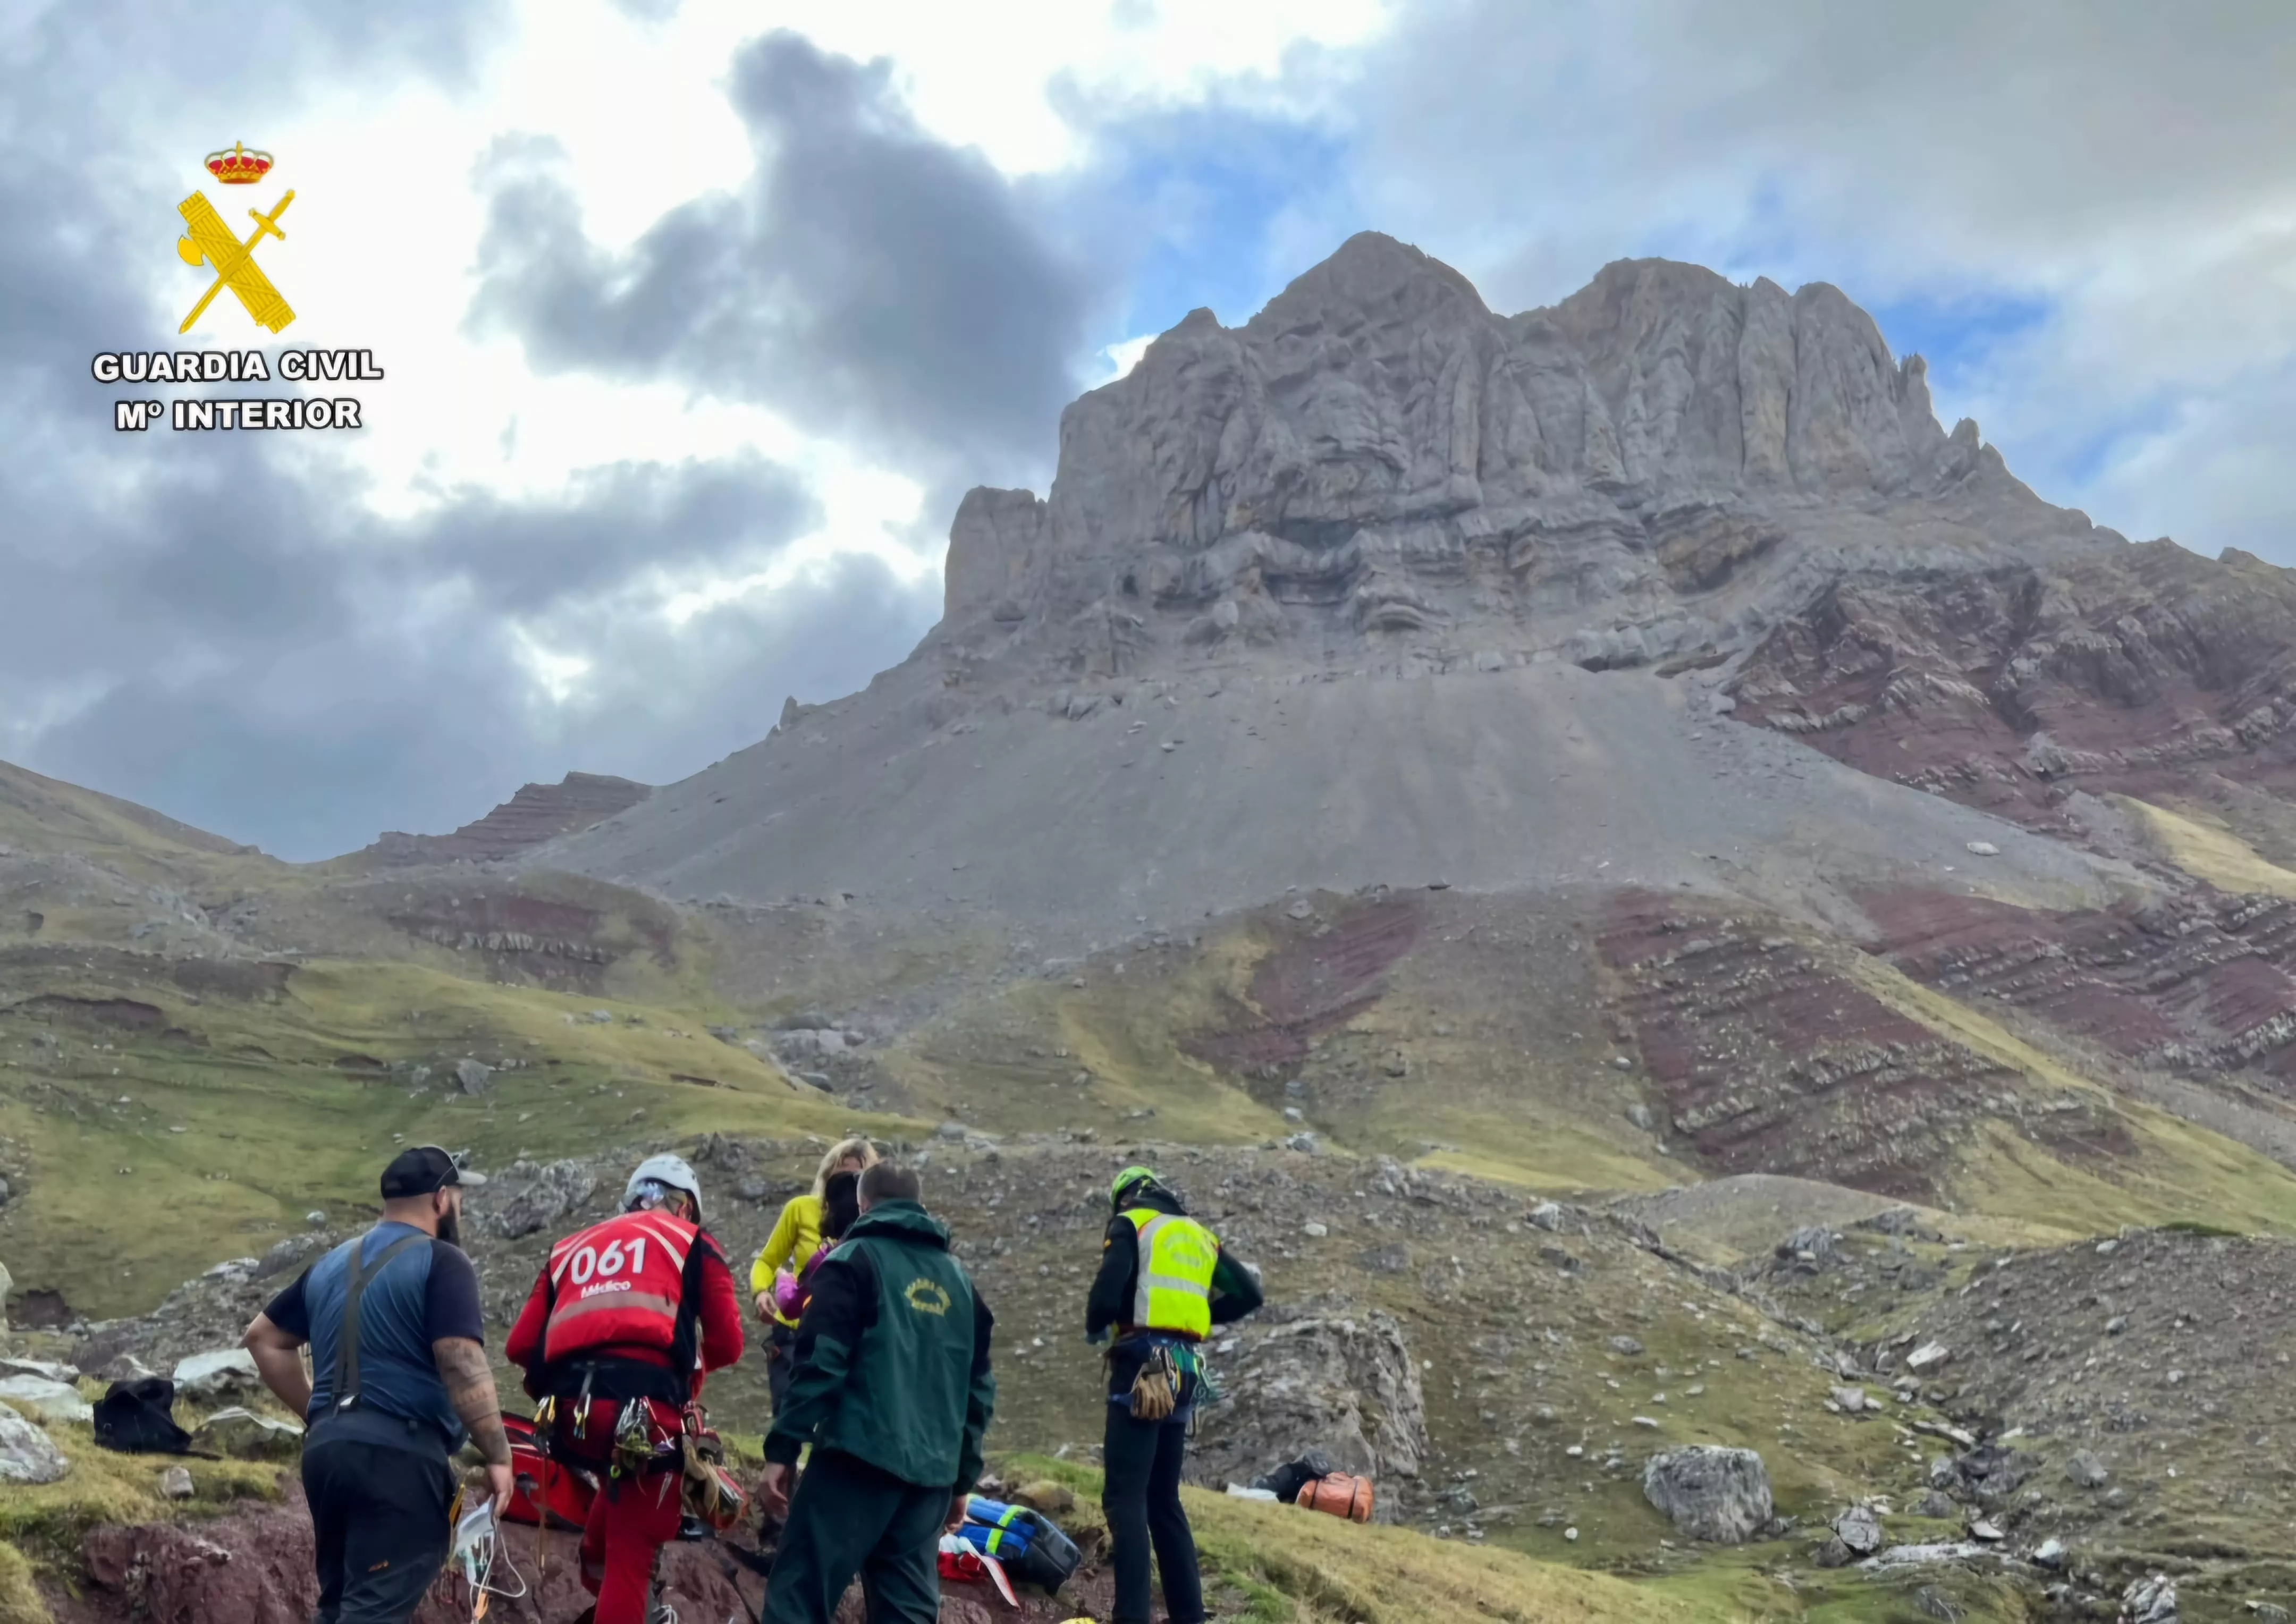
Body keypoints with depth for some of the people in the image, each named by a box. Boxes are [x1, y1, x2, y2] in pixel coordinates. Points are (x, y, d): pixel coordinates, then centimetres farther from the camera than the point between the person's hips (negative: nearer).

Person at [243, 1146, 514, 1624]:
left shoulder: (334, 1263, 19)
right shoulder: (441, 1262, -7)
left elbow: (264, 1338, 25)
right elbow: (463, 1366, -17)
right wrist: (498, 1454, -12)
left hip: (328, 1447, 8)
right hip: (399, 1451, -8)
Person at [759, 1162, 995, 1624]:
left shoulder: (856, 1259, 2)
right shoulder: (958, 1278, 19)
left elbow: (821, 1362, -10)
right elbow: (980, 1388, 19)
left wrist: (783, 1447, -7)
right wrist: (963, 1477, 24)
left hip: (860, 1457, -6)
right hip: (931, 1471, 6)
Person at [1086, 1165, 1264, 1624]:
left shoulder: (1130, 1224, 3)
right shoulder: (1200, 1236, 21)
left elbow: (1107, 1293, -12)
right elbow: (1249, 1294, 15)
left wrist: (1095, 1327, 8)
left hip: (1142, 1365, -7)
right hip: (1183, 1372, 7)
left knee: (1125, 1496, -10)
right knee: (1164, 1498, 15)